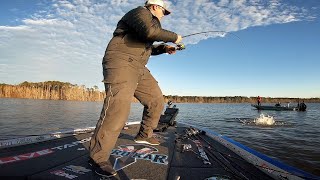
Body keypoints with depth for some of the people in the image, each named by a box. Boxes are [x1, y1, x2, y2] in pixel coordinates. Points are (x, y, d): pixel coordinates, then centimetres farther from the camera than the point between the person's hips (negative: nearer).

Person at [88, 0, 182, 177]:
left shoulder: (151, 22, 28)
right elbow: (150, 31, -26)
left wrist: (163, 48, 22)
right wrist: (173, 37, -11)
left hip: (138, 68, 11)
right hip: (121, 63, -10)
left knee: (156, 100, 8)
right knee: (118, 107, -25)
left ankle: (143, 135, 25)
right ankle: (97, 157, -17)